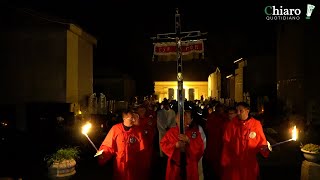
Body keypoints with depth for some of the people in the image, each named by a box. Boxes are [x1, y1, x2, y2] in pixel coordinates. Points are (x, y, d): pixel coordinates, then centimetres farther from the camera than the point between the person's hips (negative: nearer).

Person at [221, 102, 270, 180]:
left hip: (250, 164, 1)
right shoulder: (232, 124, -5)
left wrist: (264, 148, -18)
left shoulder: (256, 124, -5)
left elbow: (262, 142, 4)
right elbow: (226, 144, -4)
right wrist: (225, 162, -5)